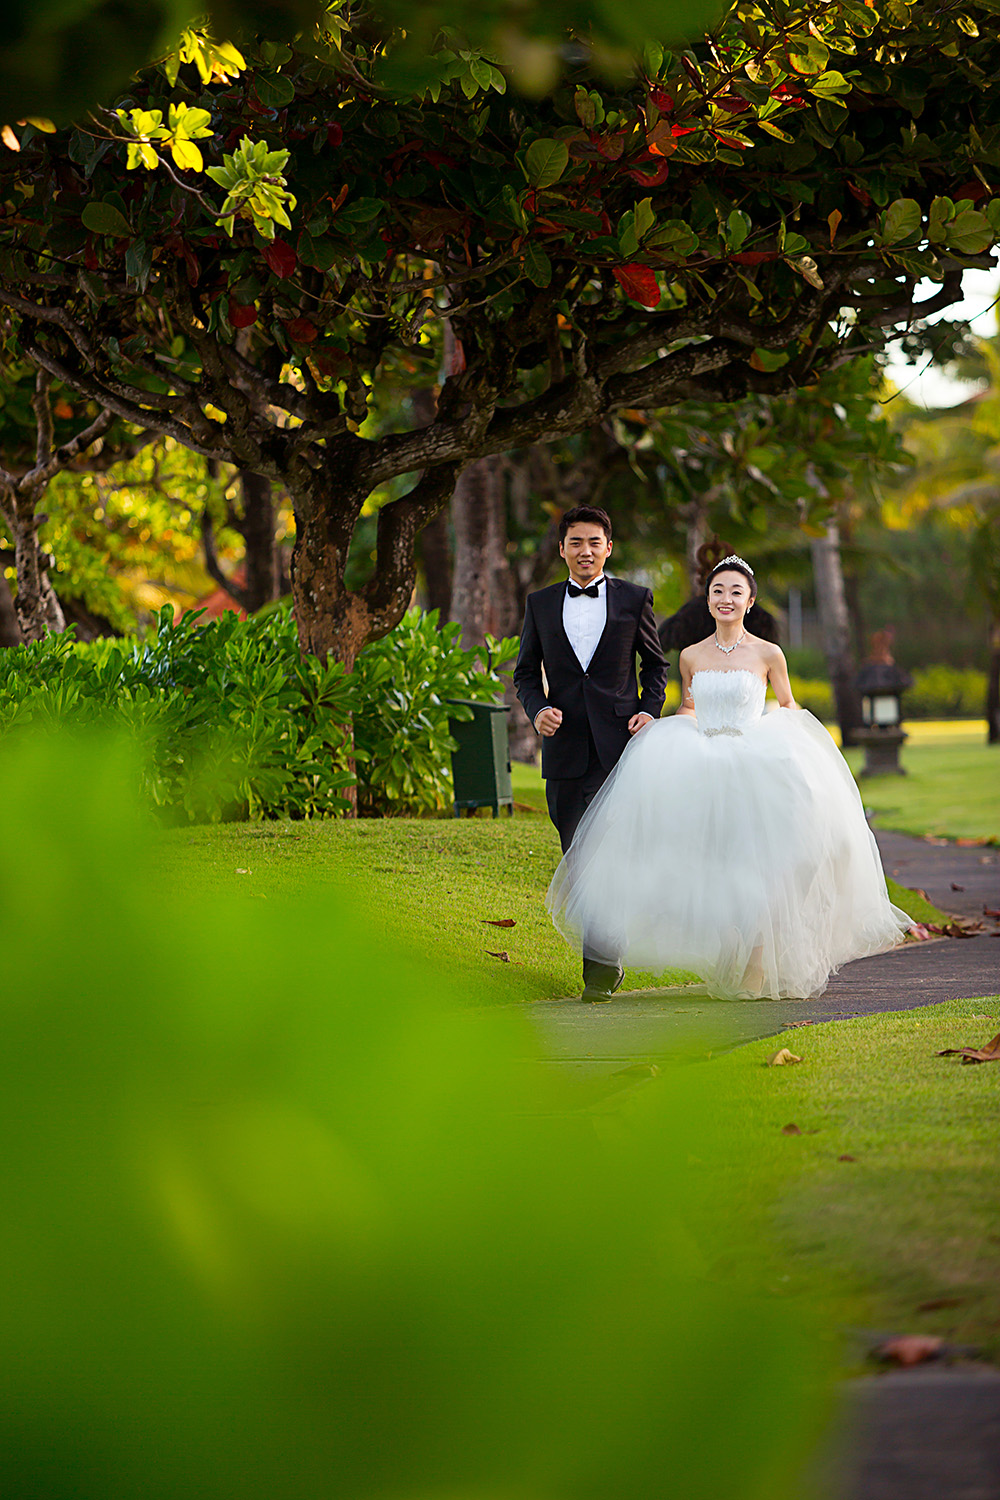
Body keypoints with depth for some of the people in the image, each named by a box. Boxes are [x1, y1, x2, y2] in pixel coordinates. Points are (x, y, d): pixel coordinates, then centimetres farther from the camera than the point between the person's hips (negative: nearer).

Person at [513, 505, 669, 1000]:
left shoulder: (633, 600, 5)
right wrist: (537, 709, -3)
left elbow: (655, 663, 15)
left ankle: (599, 968, -12)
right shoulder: (541, 604, 10)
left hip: (618, 742, -3)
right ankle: (610, 957, 18)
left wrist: (649, 709, -1)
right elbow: (526, 671, 16)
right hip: (565, 747, 3)